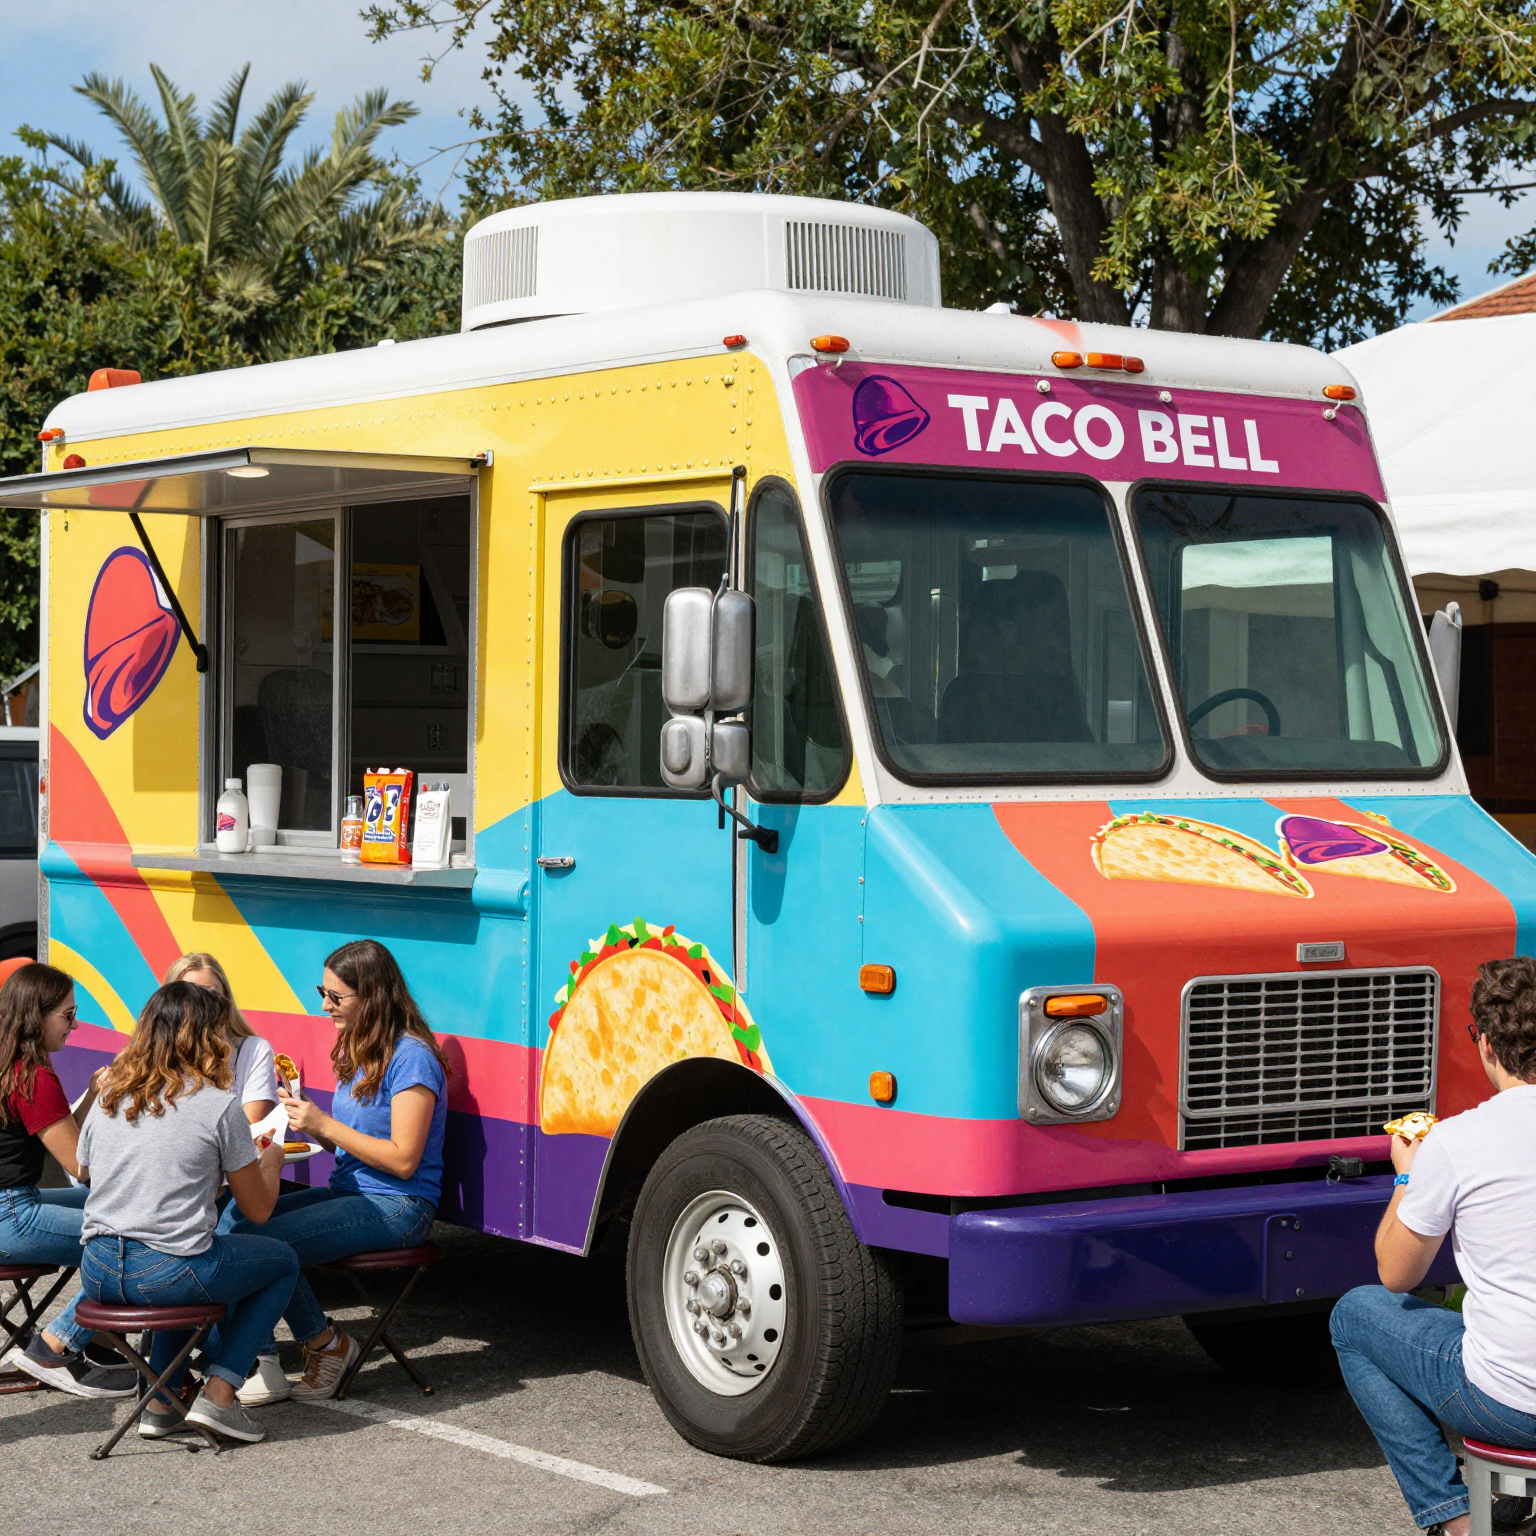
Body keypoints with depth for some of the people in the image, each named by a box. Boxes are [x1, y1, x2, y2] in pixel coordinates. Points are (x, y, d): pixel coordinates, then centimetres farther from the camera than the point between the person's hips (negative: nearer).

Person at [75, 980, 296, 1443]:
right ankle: (218, 1394, 7)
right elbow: (258, 1210, -1)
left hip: (97, 1277, 6)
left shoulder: (109, 1097, 8)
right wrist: (272, 1157, 21)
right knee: (282, 1262, 20)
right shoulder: (218, 1106, -7)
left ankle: (161, 1402, 29)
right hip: (166, 1274, -6)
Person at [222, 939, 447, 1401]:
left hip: (398, 1207, -9)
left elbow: (403, 1160, -17)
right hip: (348, 1192, 9)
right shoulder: (358, 1051, 15)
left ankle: (327, 1345, -2)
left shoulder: (410, 1057, -14)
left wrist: (324, 1126, -16)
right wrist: (304, 1115, -1)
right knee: (235, 1221, -10)